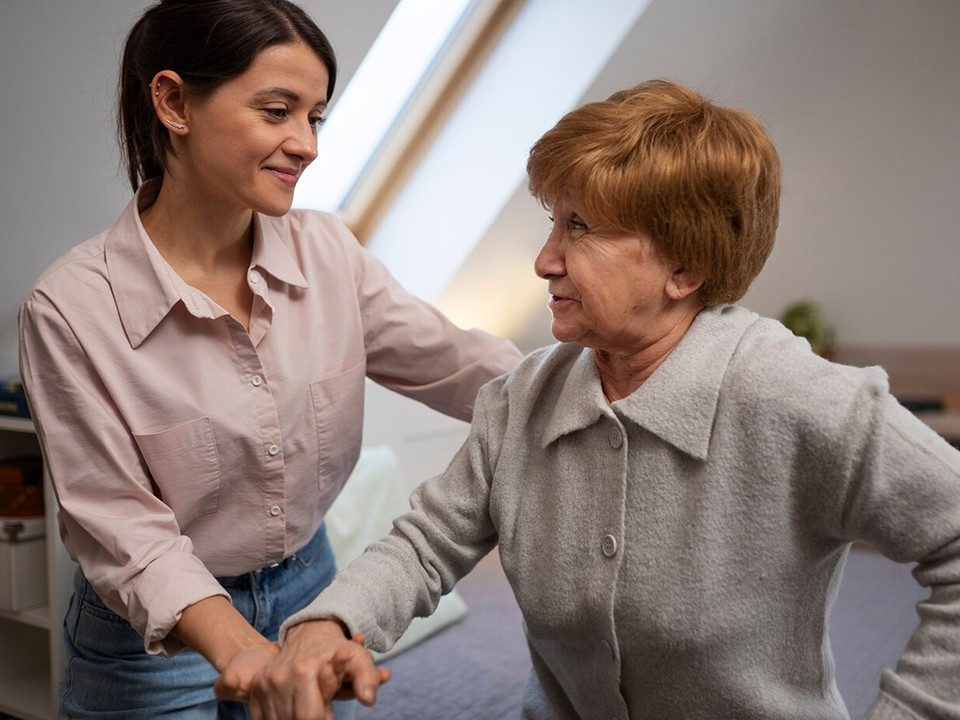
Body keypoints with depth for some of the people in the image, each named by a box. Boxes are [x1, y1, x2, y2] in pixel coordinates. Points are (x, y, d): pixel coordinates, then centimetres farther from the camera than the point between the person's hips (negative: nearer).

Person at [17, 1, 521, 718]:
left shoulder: (326, 250, -9)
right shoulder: (71, 309, -22)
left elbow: (460, 364, -8)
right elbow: (124, 532, -20)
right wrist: (244, 653, -34)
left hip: (309, 594, 4)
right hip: (154, 634, -4)